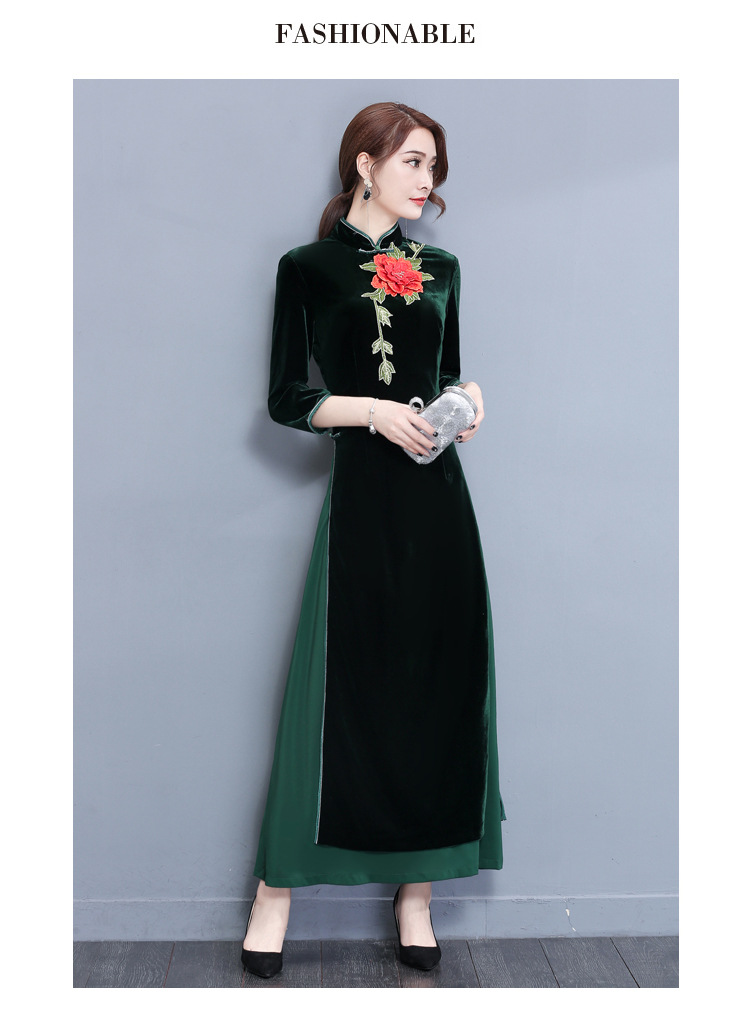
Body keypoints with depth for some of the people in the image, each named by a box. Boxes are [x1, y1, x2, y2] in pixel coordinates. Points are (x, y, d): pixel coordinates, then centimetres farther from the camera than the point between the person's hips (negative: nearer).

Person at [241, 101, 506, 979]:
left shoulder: (440, 269, 14)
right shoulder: (310, 268, 2)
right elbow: (286, 398, -1)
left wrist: (467, 396, 1)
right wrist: (375, 411, -13)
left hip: (436, 494, 4)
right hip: (361, 495, -4)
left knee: (440, 687, 5)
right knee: (338, 685, -2)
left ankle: (415, 892, 18)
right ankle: (276, 892, 13)